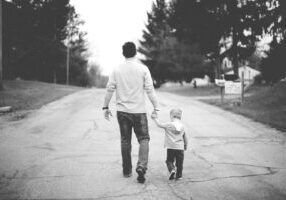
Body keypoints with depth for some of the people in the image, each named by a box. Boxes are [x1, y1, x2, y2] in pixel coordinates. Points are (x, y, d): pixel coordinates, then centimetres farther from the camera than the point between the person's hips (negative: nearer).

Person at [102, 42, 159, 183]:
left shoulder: (117, 70, 1)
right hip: (139, 111, -2)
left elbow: (110, 89, 1)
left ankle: (127, 171, 18)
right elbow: (150, 89, -5)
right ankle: (141, 166, -17)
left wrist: (105, 107, 9)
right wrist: (155, 108, 1)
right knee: (144, 139, 3)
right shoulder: (143, 69, -5)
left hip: (122, 111, 2)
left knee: (125, 140, 12)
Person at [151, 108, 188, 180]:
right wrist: (186, 145, 25)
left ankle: (172, 169, -14)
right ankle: (179, 175, 12)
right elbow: (185, 137, 12)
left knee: (169, 160, 9)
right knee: (179, 162, 10)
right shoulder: (182, 126, 6)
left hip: (171, 147, -3)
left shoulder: (169, 125, -8)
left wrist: (155, 118, 8)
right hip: (180, 147, 3)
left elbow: (160, 125, -7)